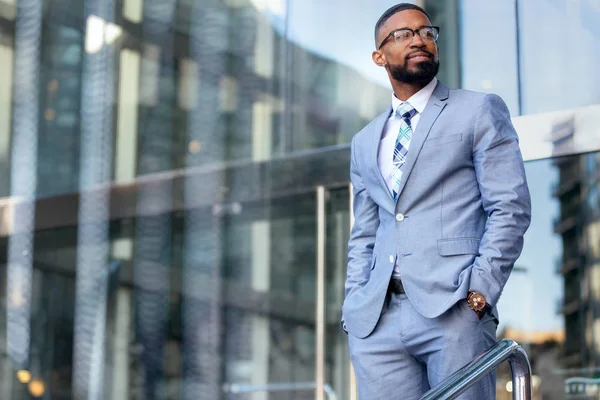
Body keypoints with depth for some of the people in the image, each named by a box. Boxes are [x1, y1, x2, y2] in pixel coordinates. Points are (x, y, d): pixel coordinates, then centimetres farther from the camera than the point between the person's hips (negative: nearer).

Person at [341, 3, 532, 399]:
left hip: (454, 310, -4)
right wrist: (354, 306, 7)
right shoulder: (364, 142, 22)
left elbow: (511, 208, -1)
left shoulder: (480, 110, 8)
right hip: (376, 319, 4)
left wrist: (479, 290, -12)